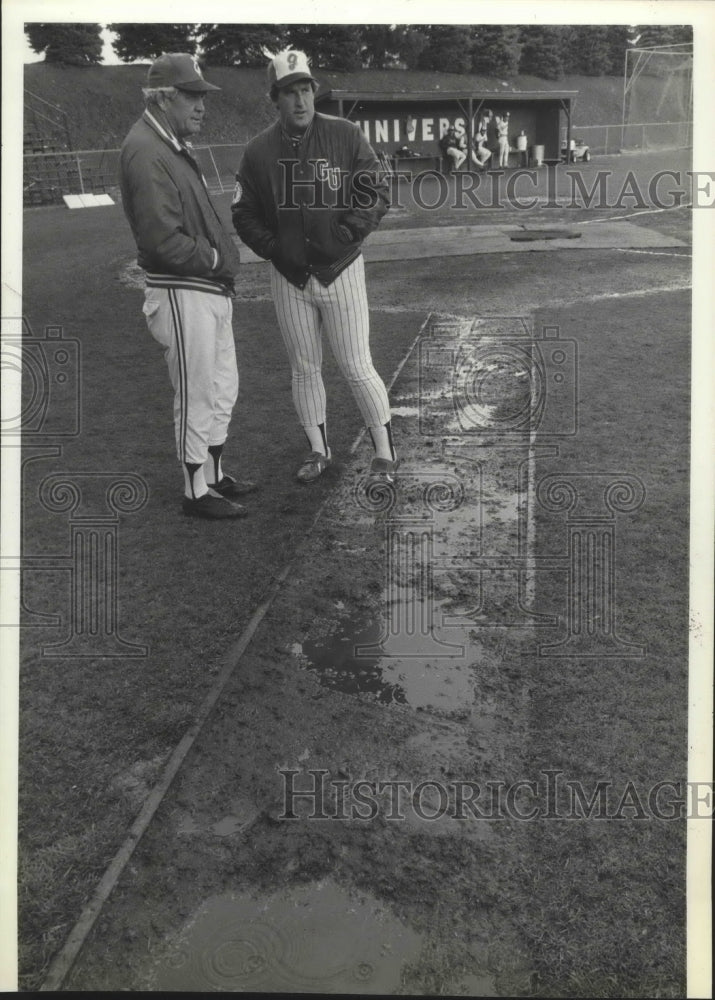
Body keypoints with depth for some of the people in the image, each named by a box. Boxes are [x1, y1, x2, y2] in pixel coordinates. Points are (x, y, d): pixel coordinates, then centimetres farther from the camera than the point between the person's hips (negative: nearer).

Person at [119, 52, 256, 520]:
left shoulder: (175, 145, 15)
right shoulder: (146, 151, -17)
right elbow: (161, 238, -25)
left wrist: (224, 251, 2)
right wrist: (214, 258, -13)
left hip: (212, 288, 10)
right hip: (182, 293, -10)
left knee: (224, 388, 18)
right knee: (197, 397, 0)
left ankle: (213, 474, 32)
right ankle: (197, 493, 13)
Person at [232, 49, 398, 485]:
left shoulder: (347, 136, -3)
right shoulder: (259, 151, 1)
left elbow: (378, 192, -2)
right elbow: (244, 213, 7)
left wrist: (345, 233, -16)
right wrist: (275, 249, -8)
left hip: (341, 269, -2)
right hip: (290, 276, 3)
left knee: (357, 368, -2)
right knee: (304, 370, 11)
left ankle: (385, 453, 12)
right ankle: (318, 451, 26)